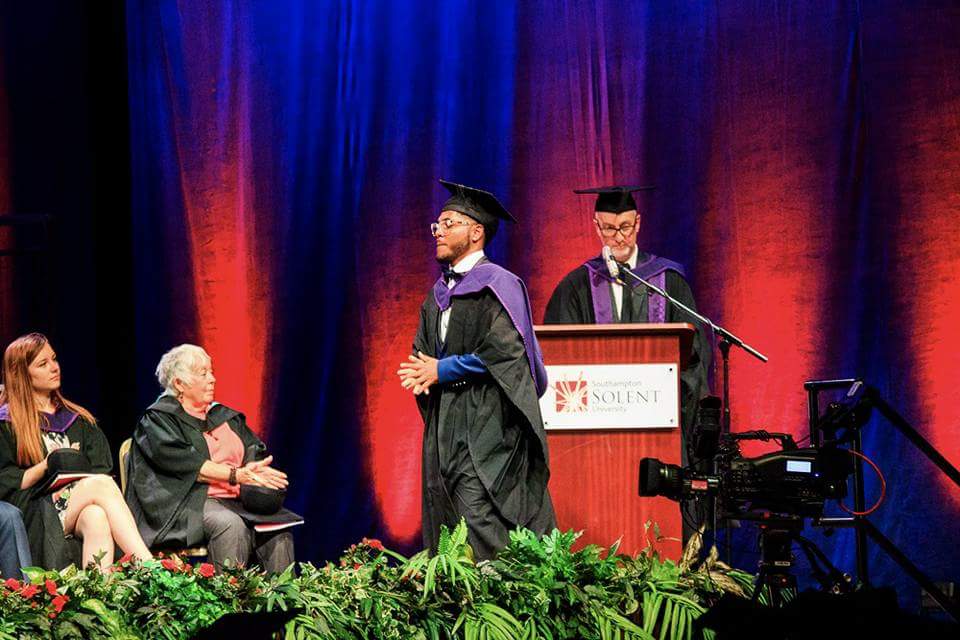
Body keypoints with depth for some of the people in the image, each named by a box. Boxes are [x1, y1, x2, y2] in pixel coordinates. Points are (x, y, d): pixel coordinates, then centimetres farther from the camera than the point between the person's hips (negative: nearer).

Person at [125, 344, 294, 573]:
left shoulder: (224, 416, 24)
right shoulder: (158, 419, 3)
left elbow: (254, 451, 15)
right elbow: (182, 462, -12)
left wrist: (255, 470, -11)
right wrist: (236, 475, -19)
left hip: (235, 501, 6)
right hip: (188, 501, -6)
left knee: (279, 532, -22)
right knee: (231, 526, -36)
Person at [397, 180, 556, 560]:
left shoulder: (496, 285, -8)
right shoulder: (439, 293, 18)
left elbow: (504, 352, -17)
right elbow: (422, 351, 20)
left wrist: (442, 370, -11)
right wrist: (421, 375, -4)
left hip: (486, 424, -8)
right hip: (443, 423, 8)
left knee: (478, 519, -16)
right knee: (444, 523, 5)